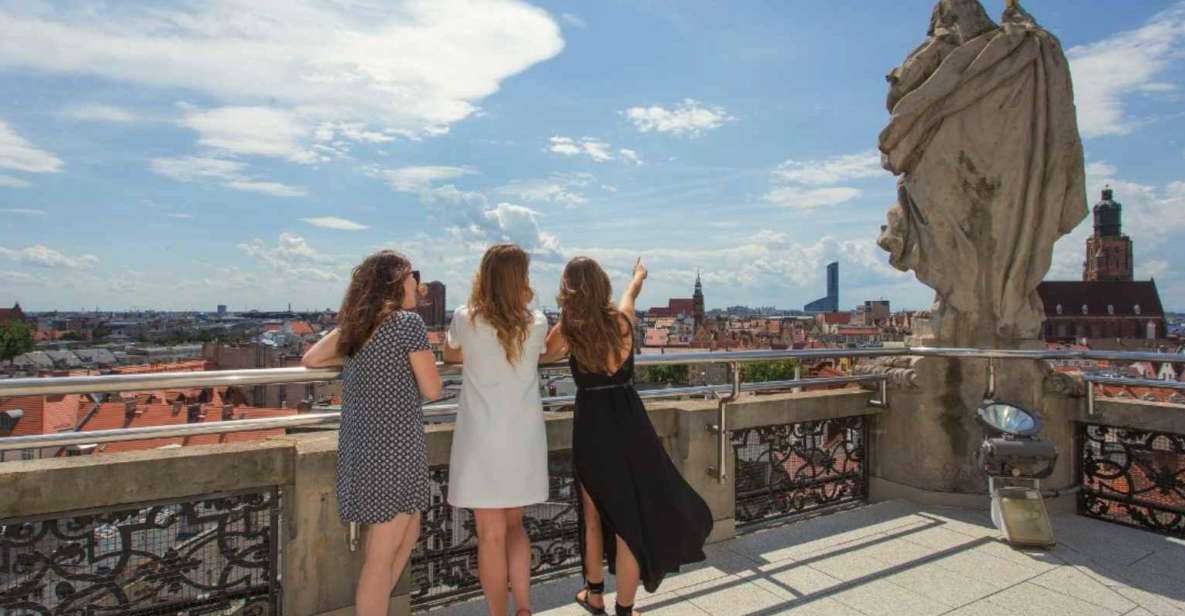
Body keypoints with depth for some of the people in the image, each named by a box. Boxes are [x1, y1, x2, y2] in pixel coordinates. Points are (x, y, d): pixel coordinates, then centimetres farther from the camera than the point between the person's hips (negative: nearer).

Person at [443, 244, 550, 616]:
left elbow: (449, 355, 16)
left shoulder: (465, 319, -5)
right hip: (525, 438, 3)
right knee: (514, 525, 21)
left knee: (492, 534, 9)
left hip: (483, 439, -2)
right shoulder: (536, 323, -2)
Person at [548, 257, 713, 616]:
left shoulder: (567, 328, -4)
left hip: (590, 425, 1)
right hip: (627, 421, -1)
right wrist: (638, 275, 45)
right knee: (634, 519, 9)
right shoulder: (621, 319, -2)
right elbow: (631, 292, 23)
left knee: (594, 513, 20)